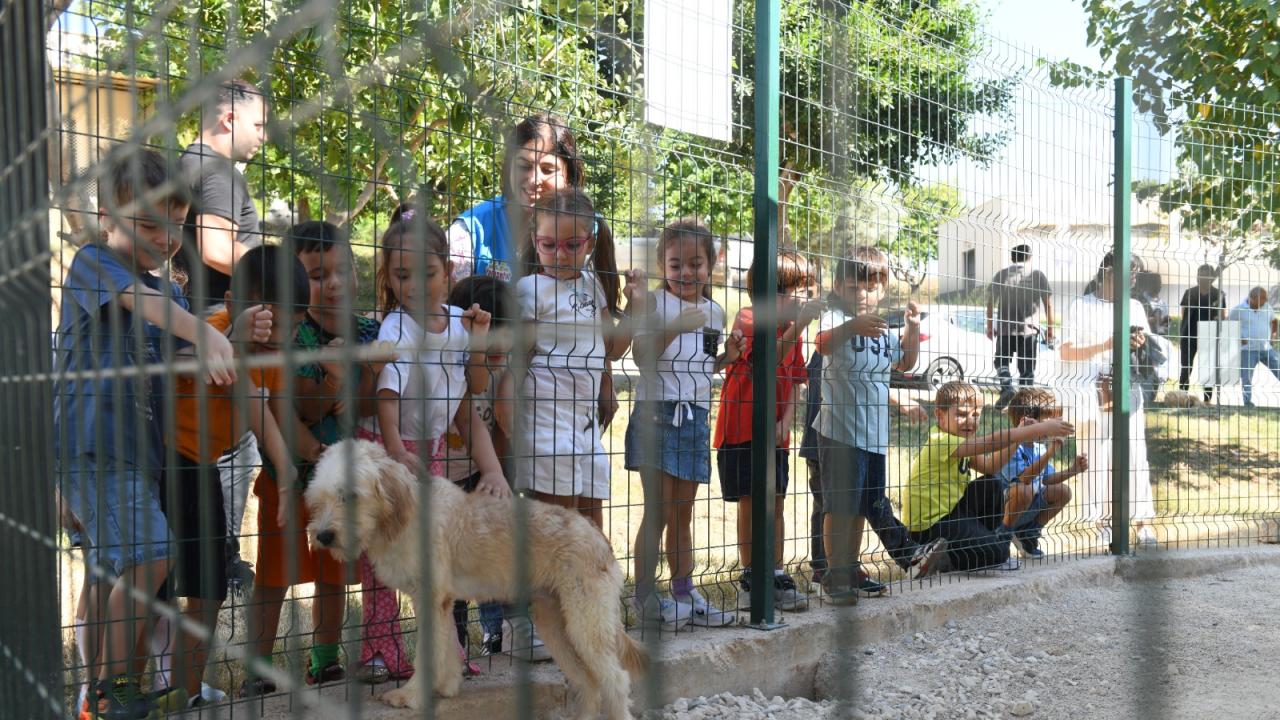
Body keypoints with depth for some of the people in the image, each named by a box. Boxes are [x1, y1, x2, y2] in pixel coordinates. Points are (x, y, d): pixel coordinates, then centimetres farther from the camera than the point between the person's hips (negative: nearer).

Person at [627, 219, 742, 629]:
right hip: (657, 413, -6)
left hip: (696, 416, 6)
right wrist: (674, 328, -28)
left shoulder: (715, 312, 12)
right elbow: (643, 358, -17)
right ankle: (645, 596, 6)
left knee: (683, 514, 13)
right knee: (658, 511, -5)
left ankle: (684, 594, 21)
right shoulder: (656, 303, -6)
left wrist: (727, 357, 5)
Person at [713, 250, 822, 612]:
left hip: (774, 433, 5)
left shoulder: (793, 330, 10)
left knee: (775, 503, 7)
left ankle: (777, 576, 16)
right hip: (740, 429, -5)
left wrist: (784, 422, -6)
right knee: (749, 504, 0)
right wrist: (798, 326, -33)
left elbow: (792, 385, 10)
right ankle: (749, 579, 12)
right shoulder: (748, 318, -10)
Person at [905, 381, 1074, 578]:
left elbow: (990, 467, 4)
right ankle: (938, 559, -4)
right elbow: (994, 441, -30)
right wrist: (1040, 429, -30)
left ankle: (984, 539, 21)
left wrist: (1020, 436, -5)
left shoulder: (962, 443, 10)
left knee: (991, 486, 14)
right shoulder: (940, 442, -24)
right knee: (998, 553, -12)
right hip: (929, 526, -10)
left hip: (950, 512, 10)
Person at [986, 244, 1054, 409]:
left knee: (1002, 361, 13)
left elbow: (990, 301, 3)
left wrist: (989, 326, 11)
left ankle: (1007, 388, -11)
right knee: (1027, 368, 8)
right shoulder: (1038, 275, 2)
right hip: (1028, 329, 0)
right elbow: (1048, 304, 0)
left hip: (1004, 328, 0)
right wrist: (1050, 327, 8)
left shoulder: (1001, 275, 4)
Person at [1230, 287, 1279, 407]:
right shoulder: (1239, 310, -6)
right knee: (1246, 378, -2)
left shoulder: (1267, 307, 6)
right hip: (1248, 350, -3)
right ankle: (1248, 403, 8)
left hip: (1267, 349, 4)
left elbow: (1273, 321, 24)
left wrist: (1273, 335, 11)